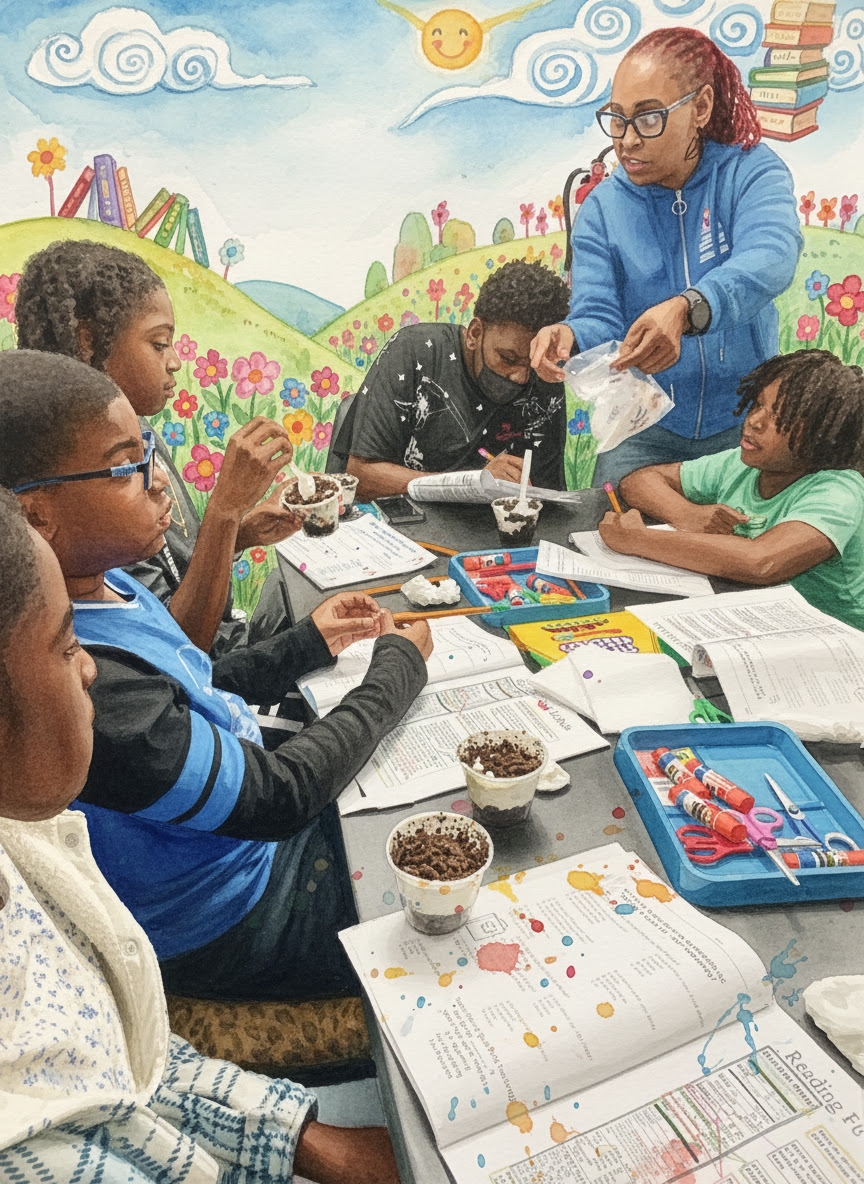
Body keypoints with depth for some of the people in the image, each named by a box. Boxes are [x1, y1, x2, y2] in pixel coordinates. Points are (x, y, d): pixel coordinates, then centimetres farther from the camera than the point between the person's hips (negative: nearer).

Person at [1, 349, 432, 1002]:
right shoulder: (86, 681, -37)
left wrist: (309, 641, 1)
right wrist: (399, 664, -16)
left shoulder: (98, 580, -8)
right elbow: (276, 798, -28)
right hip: (235, 930, -7)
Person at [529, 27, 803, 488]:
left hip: (743, 421, -1)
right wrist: (570, 338, -36)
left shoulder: (752, 171, -6)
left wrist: (685, 310, -49)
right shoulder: (602, 208, 0)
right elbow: (599, 320, -10)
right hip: (644, 428, 1)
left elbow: (771, 258, -28)